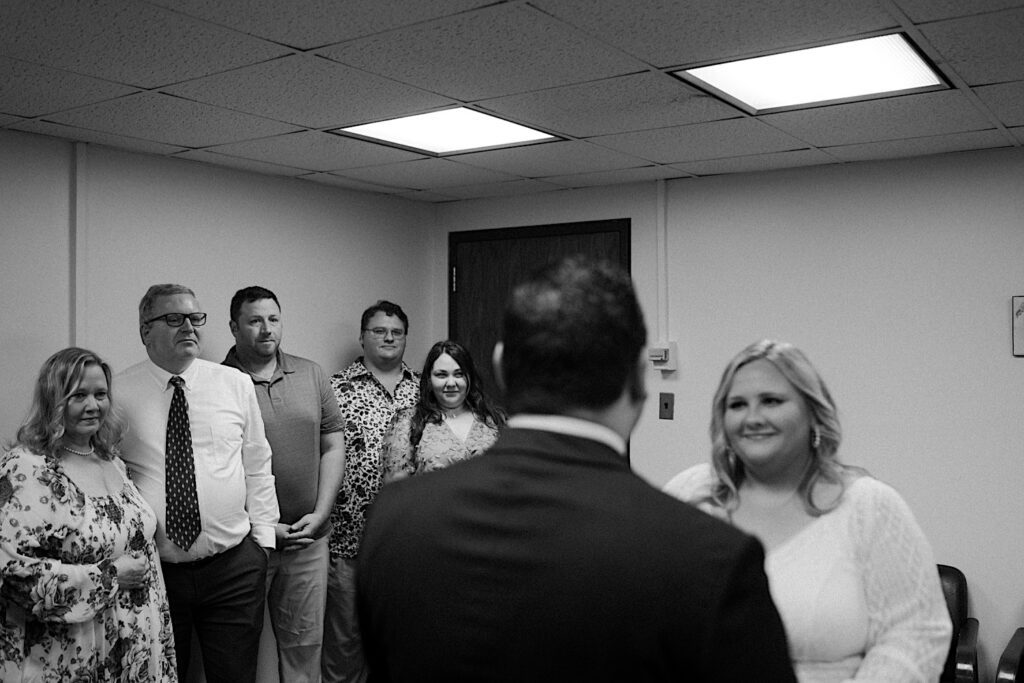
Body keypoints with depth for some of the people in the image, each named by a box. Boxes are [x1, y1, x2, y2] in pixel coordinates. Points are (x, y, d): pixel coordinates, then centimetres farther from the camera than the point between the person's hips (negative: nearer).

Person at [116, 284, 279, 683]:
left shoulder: (236, 384, 2)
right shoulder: (117, 393, -3)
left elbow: (257, 465, 7)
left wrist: (262, 534, 4)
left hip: (234, 565, 1)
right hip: (150, 571, -1)